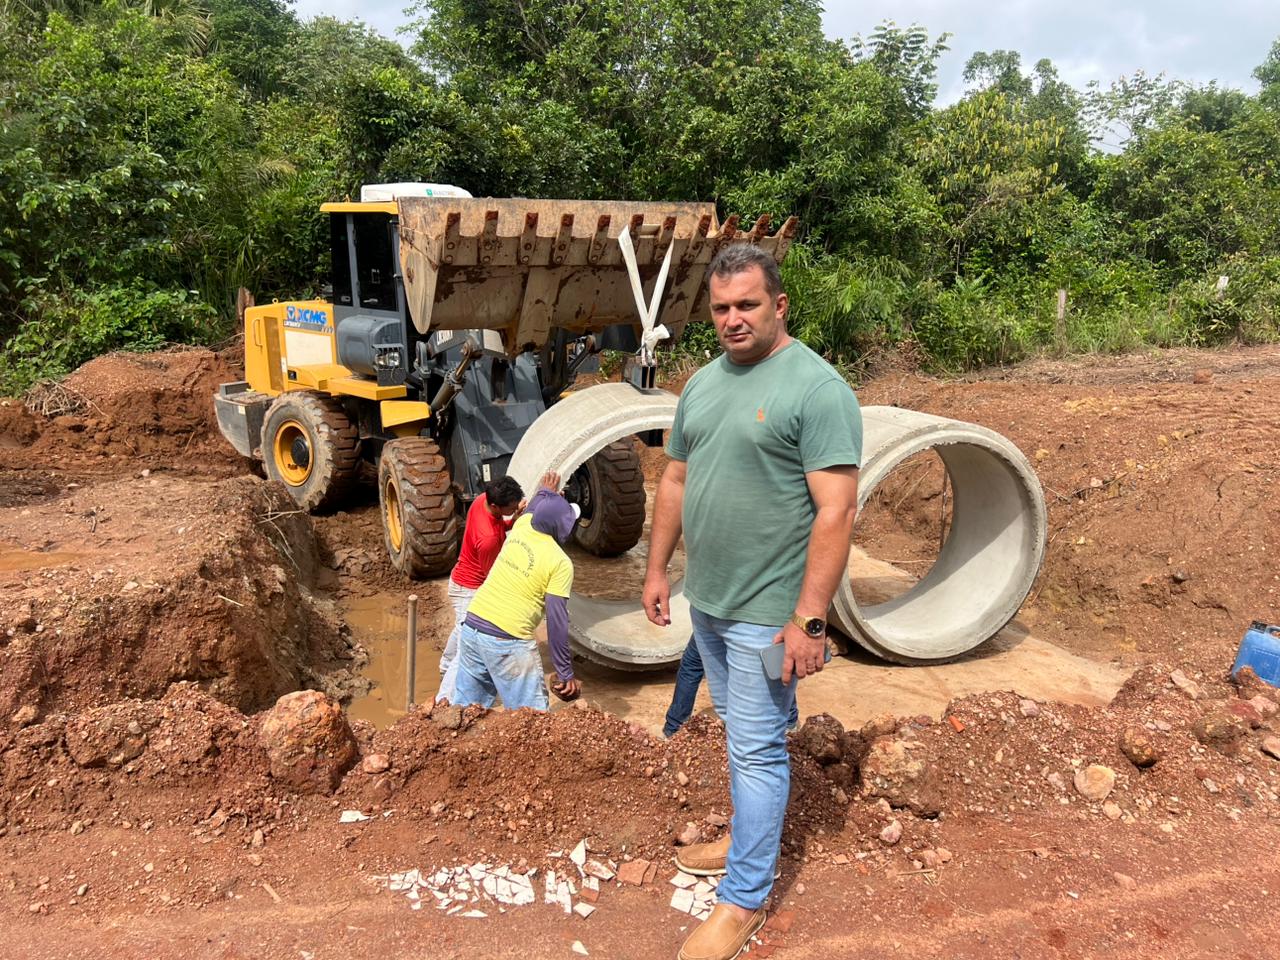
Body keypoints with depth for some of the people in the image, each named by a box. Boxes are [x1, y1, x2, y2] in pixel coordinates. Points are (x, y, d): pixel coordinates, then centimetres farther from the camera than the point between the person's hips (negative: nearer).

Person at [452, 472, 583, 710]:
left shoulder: (521, 527, 6)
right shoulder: (560, 563, -11)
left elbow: (532, 511, 32)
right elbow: (557, 620, -13)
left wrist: (544, 492, 52)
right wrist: (565, 674, -8)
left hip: (471, 627, 7)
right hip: (507, 642, -7)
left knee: (466, 706, 19)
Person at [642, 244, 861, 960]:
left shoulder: (817, 388, -17)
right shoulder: (703, 383, 8)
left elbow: (837, 509, -21)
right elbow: (677, 481, 16)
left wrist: (810, 618, -23)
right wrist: (658, 567, 14)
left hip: (768, 611, -7)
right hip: (707, 601, 7)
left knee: (757, 749, 2)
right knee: (741, 734, 22)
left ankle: (744, 899, 16)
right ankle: (751, 836, 42)